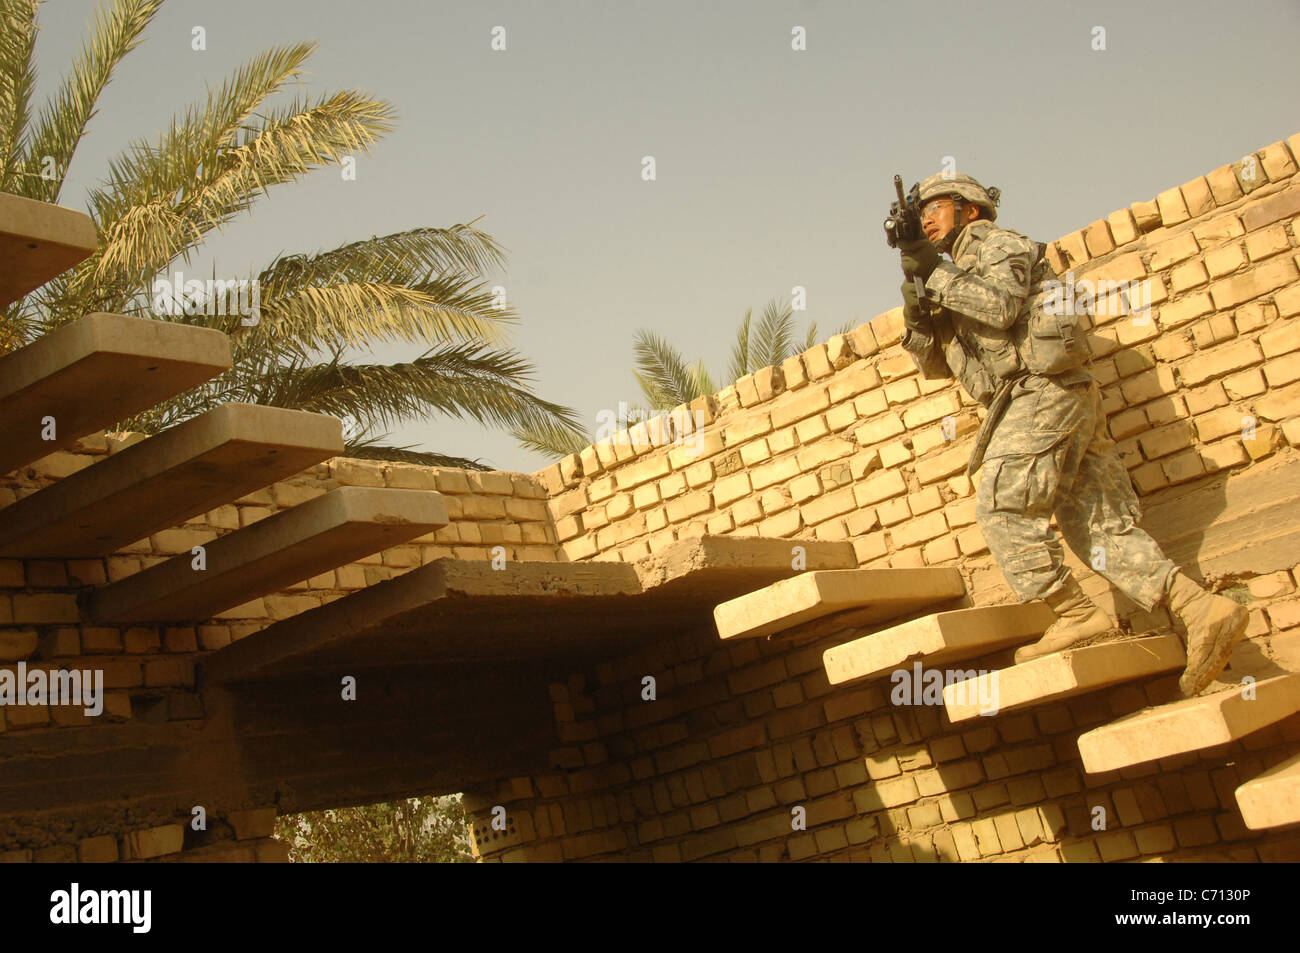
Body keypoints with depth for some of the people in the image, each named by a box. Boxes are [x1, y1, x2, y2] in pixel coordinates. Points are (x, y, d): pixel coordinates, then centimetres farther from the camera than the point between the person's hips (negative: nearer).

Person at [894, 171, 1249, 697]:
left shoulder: (996, 243, 5)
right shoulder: (960, 276, 30)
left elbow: (1002, 306, -15)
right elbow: (932, 361, 23)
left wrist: (937, 274, -9)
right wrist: (918, 310, 5)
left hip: (1043, 392, -9)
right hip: (1049, 402, 9)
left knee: (1001, 506, -14)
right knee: (1100, 527, -1)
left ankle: (1075, 615, -16)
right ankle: (1201, 611, -9)